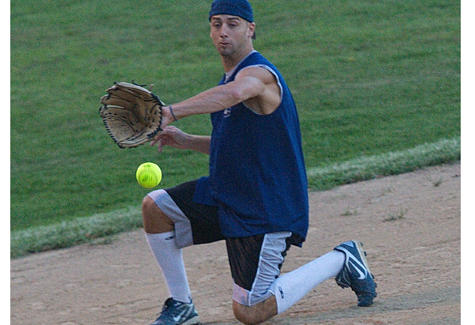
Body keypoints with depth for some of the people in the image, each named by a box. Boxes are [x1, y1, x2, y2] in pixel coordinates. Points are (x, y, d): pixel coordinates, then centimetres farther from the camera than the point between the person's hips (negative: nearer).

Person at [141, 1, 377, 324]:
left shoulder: (258, 73, -19)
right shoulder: (231, 78, 13)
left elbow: (233, 94, -45)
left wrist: (171, 112, -57)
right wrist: (184, 140, 8)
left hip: (266, 210, -9)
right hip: (225, 197, 9)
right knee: (155, 206, -6)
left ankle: (340, 261, 10)